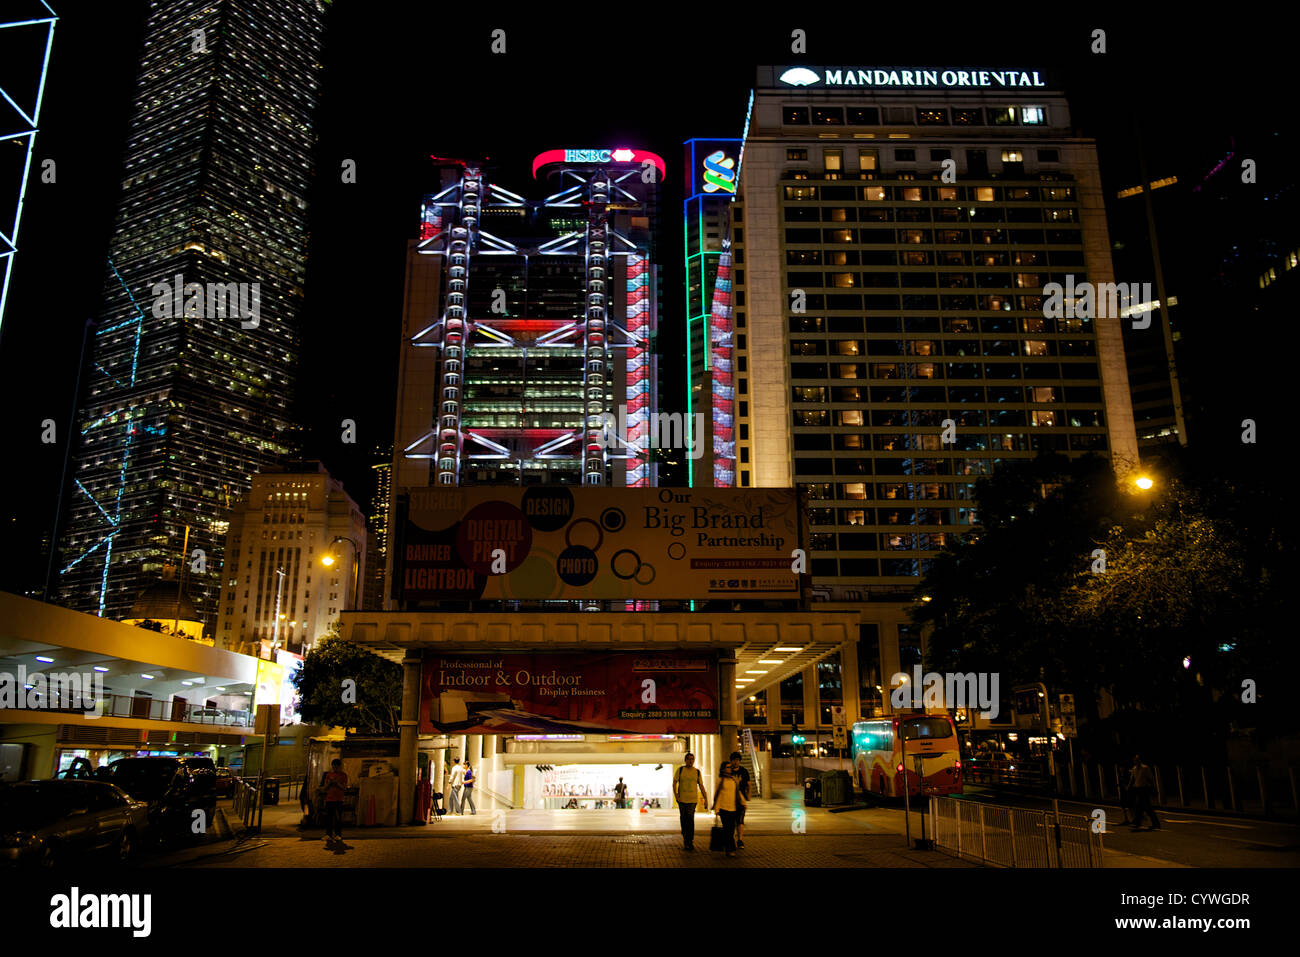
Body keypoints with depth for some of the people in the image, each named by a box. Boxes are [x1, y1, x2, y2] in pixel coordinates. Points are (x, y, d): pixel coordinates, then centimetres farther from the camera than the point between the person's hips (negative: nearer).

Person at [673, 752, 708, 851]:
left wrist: (706, 799, 3)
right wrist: (676, 794, -13)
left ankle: (690, 841, -8)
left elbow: (701, 786, 7)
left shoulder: (697, 772, 4)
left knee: (690, 819, -11)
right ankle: (685, 836, 31)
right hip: (682, 799, 1)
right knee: (683, 819, 11)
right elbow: (674, 783, 1)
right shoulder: (680, 770, 1)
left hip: (692, 799, -1)